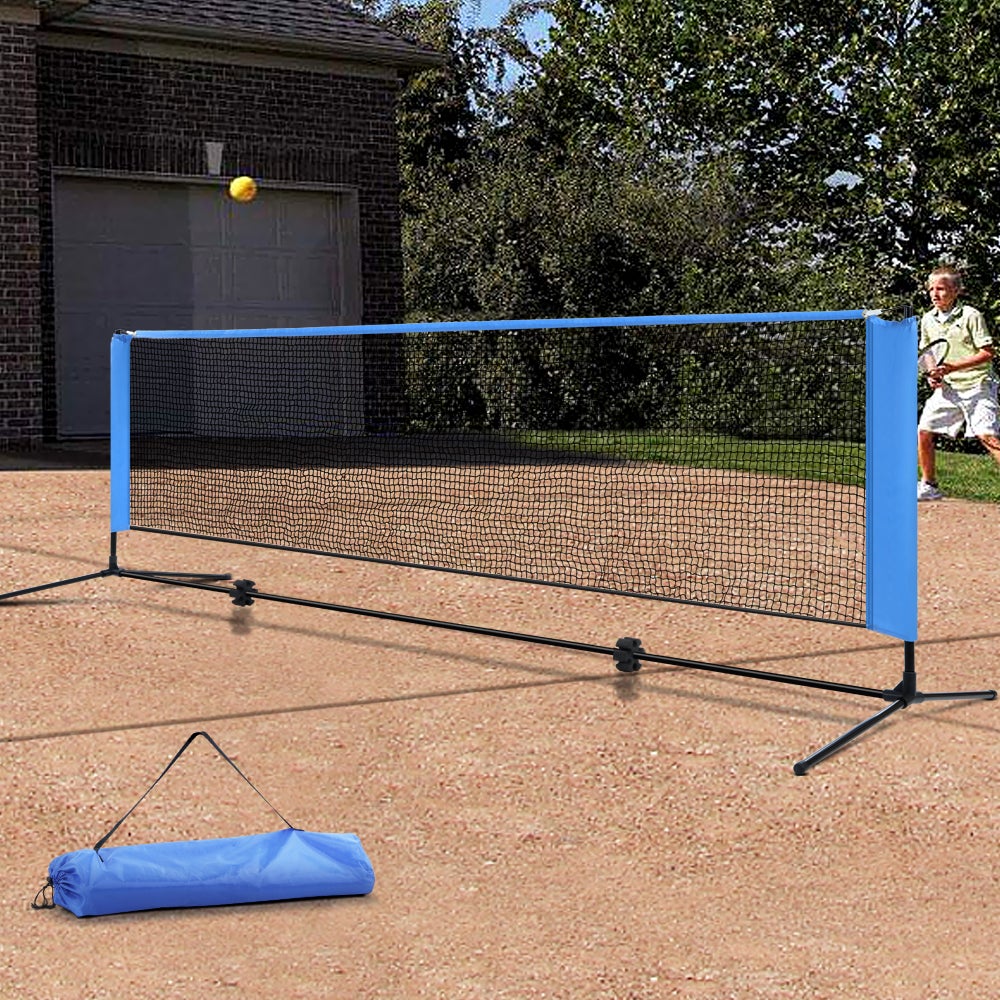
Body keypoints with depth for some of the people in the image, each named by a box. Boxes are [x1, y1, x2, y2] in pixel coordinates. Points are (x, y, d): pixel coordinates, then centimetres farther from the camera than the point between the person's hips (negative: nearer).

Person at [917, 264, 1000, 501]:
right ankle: (929, 486, 17)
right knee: (923, 432, 1)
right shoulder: (928, 320, 7)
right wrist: (932, 374, 1)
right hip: (947, 389, 6)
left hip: (977, 385, -6)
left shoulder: (971, 316, -10)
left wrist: (954, 367, -19)